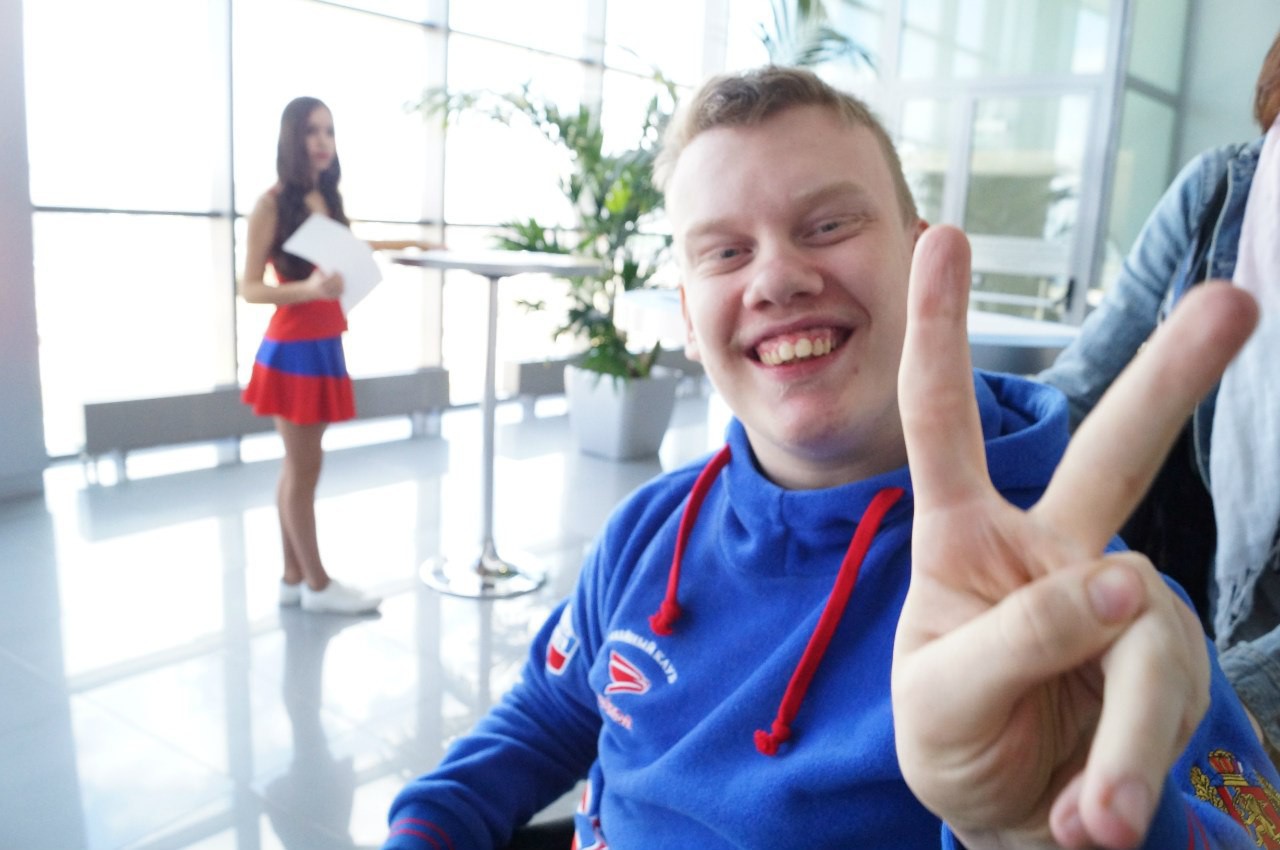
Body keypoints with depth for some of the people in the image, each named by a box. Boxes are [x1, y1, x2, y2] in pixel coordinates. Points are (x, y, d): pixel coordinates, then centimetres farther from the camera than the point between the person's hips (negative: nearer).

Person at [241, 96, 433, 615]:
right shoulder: (272, 204, -11)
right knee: (303, 466, -1)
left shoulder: (329, 199, 9)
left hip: (324, 346, 7)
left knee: (298, 466, 11)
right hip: (292, 348, -7)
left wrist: (403, 244, 34)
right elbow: (250, 288, -13)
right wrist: (306, 288, -29)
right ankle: (316, 583, 9)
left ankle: (293, 578, 19)